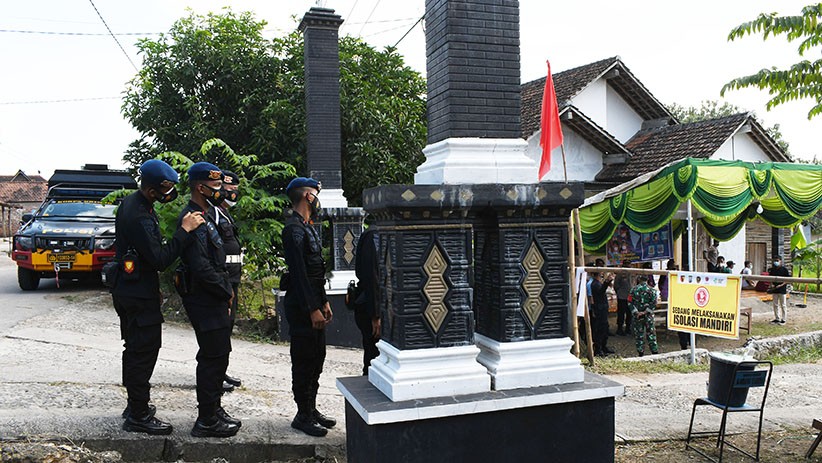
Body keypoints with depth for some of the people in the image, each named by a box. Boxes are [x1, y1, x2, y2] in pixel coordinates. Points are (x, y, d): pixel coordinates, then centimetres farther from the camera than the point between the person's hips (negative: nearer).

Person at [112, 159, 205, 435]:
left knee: (135, 350, 20)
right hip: (139, 297, -11)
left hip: (130, 291, 11)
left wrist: (153, 288, 22)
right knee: (143, 352, -2)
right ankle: (139, 416, 8)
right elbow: (160, 259, -27)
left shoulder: (132, 203, 8)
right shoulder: (138, 216, -25)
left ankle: (136, 405, 34)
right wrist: (185, 230, -25)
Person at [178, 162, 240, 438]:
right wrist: (226, 292, -12)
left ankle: (213, 410, 31)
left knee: (215, 356, 18)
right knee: (214, 358, -3)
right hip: (205, 301, -10)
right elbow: (202, 269, -25)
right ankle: (207, 421, 8)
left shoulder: (205, 216, 15)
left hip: (213, 300, 10)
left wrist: (226, 291, 11)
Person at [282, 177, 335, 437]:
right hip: (302, 307, -10)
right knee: (304, 361, -1)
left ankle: (311, 409, 26)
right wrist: (313, 308, -21)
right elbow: (298, 272, -21)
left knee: (316, 359, 15)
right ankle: (303, 416, 10)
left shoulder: (309, 228, 16)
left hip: (314, 303, 10)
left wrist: (324, 302, 18)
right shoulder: (294, 229, -15)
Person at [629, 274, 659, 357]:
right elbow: (653, 303, -10)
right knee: (651, 334, 8)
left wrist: (636, 312, -9)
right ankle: (655, 351, 9)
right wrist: (646, 312, -11)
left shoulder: (634, 289, -1)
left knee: (639, 334, 8)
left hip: (637, 316, 0)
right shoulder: (651, 290, -3)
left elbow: (630, 302, -7)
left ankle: (640, 352, 9)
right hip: (648, 316, 0)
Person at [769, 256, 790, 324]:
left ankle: (783, 319, 11)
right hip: (774, 290, 5)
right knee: (775, 305, 11)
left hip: (782, 290, -5)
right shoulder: (772, 270, 7)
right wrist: (772, 285, -4)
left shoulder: (784, 269, -8)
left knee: (783, 305, 3)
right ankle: (777, 318, 21)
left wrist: (781, 285, -19)